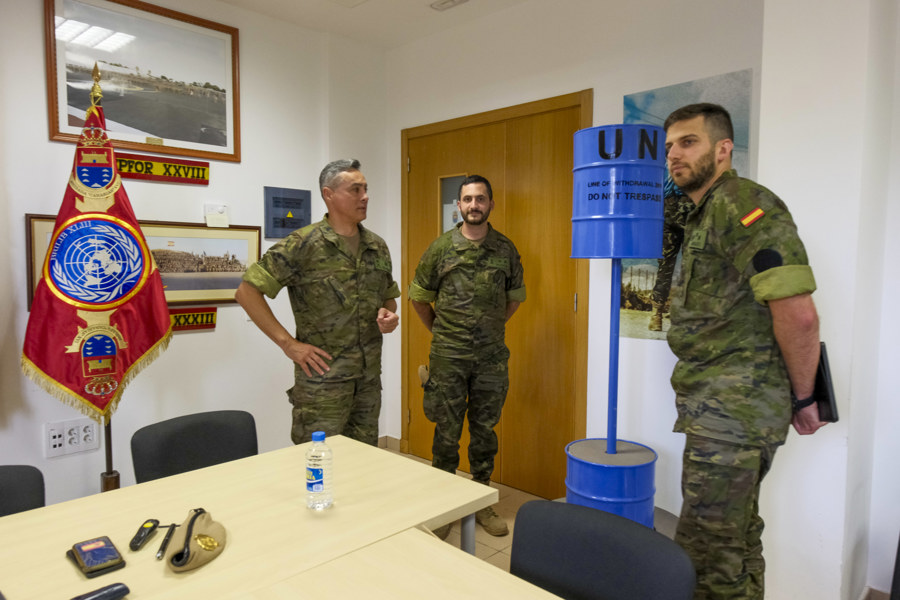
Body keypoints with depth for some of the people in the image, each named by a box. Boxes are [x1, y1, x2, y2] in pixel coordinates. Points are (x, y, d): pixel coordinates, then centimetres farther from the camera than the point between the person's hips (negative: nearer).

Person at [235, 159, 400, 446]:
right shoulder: (304, 244, -11)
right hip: (323, 379, -6)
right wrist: (287, 343, -14)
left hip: (369, 378, 6)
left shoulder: (378, 247, 8)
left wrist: (389, 316, -2)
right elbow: (247, 291, -11)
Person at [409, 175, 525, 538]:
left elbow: (516, 295, 16)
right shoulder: (441, 248, -2)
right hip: (448, 356, -2)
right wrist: (439, 331, 9)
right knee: (447, 432, 6)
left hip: (491, 356, 2)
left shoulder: (505, 249, 3)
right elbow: (419, 296, 7)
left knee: (485, 430, 12)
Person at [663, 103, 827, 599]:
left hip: (732, 409, -10)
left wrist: (803, 399, -9)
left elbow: (798, 315, -22)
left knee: (705, 549, -1)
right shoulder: (704, 217, 18)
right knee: (737, 535, 21)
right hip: (724, 407, 10)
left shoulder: (743, 204, -15)